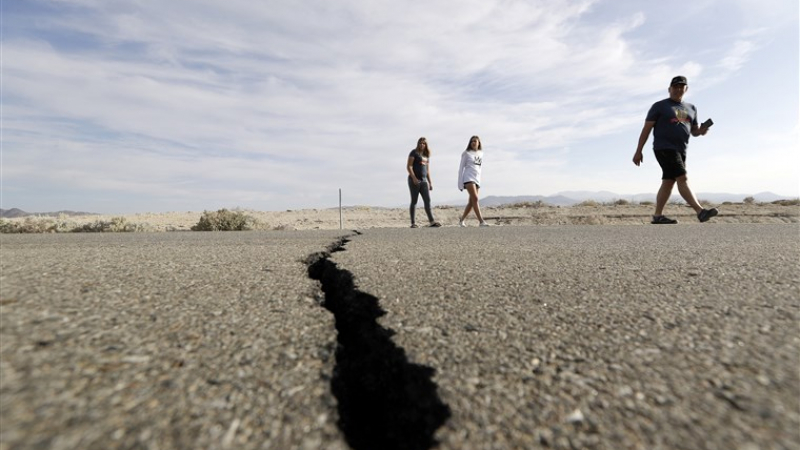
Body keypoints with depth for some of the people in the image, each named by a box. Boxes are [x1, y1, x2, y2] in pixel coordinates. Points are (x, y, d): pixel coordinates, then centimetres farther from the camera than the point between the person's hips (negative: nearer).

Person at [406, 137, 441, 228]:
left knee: (428, 201, -1)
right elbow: (409, 166, -8)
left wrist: (430, 182, 16)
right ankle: (413, 223, 2)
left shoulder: (427, 155, 19)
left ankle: (432, 221, -1)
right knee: (414, 201, -3)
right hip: (414, 180, -6)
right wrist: (414, 178, -18)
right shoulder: (414, 152, 1)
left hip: (424, 181, 6)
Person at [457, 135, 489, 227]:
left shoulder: (481, 153, 17)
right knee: (475, 199, -19)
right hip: (468, 178, -6)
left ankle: (461, 220, 15)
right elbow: (461, 168, 2)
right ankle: (481, 221, -23)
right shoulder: (466, 153, 4)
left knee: (471, 202, 3)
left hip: (477, 179, 6)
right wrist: (460, 183, -4)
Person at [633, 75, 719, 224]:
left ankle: (657, 216, 8)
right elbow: (646, 128, -3)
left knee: (669, 182, 5)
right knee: (682, 178, -16)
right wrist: (639, 151, -10)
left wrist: (701, 131, -3)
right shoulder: (660, 106, 3)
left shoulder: (691, 108, 20)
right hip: (664, 148, -7)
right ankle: (701, 212, -20)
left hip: (681, 150, 7)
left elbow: (694, 131, 23)